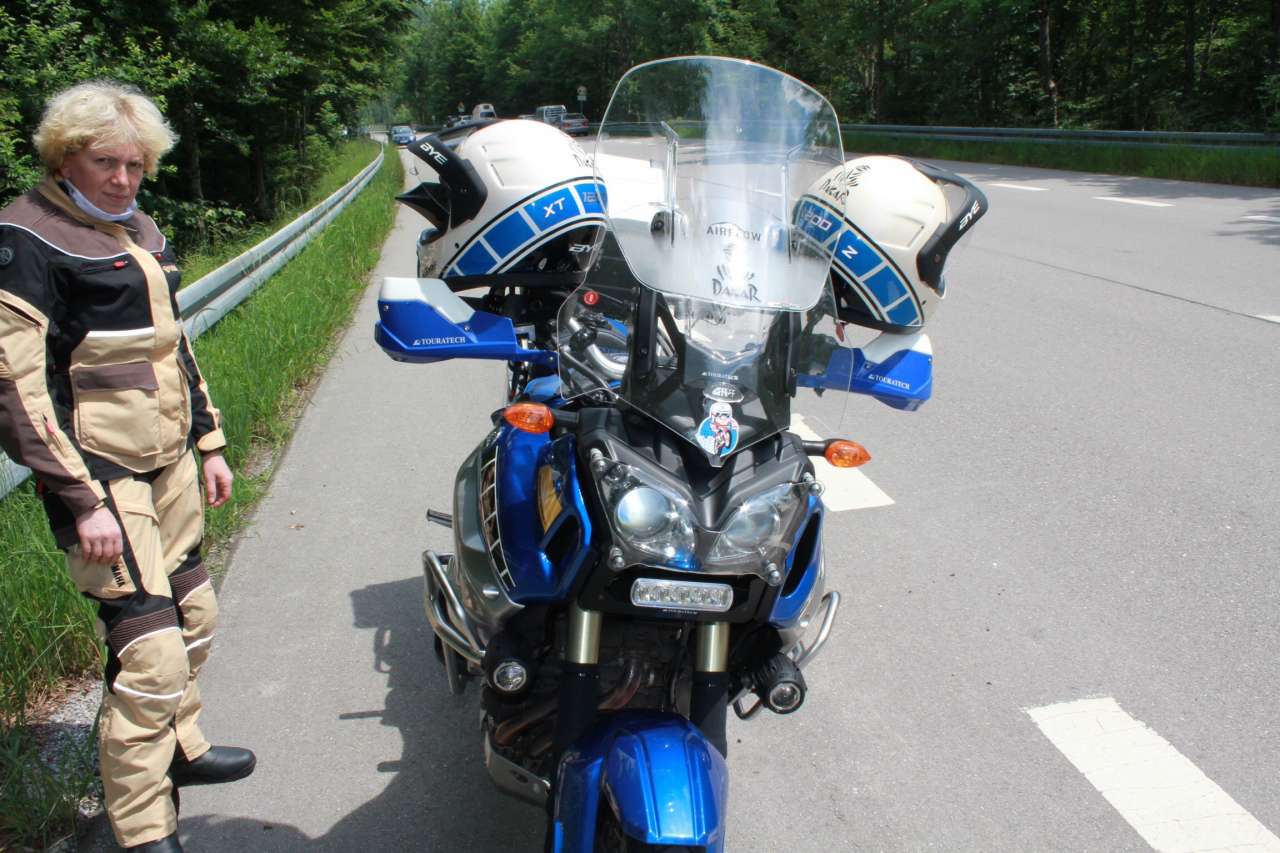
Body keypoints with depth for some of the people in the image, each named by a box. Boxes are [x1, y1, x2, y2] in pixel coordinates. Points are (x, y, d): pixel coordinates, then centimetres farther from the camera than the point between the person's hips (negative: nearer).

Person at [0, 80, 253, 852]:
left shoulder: (139, 230, 14)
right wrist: (81, 499, -21)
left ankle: (180, 748, 41)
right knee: (150, 653, -9)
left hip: (168, 465, 9)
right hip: (101, 476, -9)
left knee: (194, 615, 19)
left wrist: (210, 443, 20)